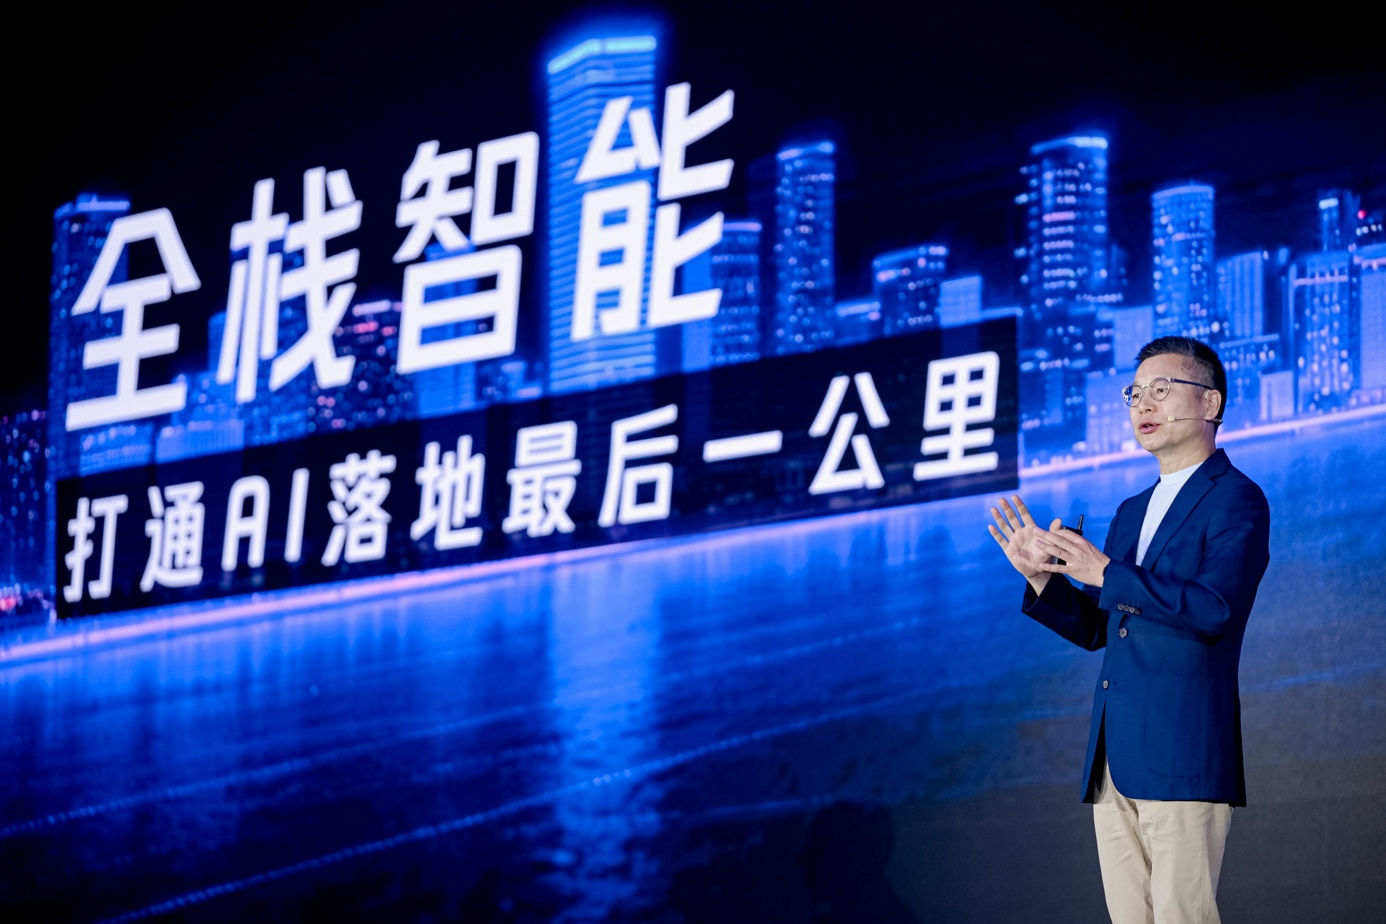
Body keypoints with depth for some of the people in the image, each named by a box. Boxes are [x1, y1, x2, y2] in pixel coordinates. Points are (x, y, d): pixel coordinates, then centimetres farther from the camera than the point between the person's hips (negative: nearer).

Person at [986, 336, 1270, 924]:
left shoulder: (1236, 500, -3)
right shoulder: (1132, 512, 22)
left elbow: (1215, 608, -18)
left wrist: (1106, 574, -15)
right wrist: (1041, 576, 6)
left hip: (1182, 754, -8)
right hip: (1114, 761, 8)